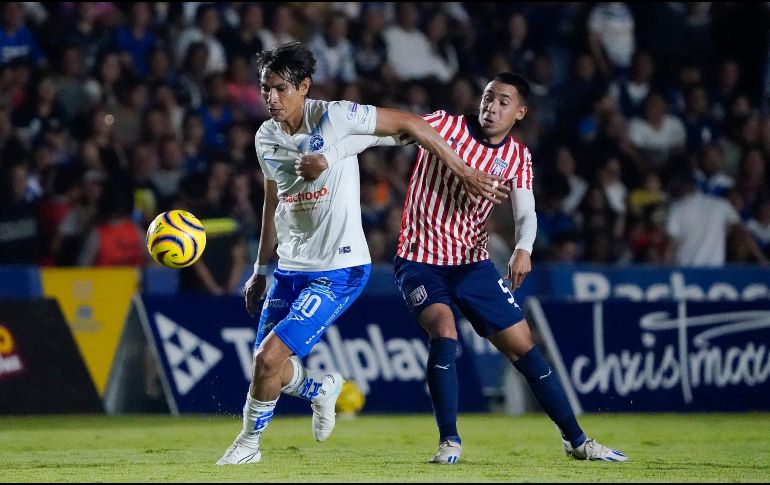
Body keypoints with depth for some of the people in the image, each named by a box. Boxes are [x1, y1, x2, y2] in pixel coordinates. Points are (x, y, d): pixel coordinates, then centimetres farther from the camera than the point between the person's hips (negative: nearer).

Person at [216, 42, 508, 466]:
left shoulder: (335, 118, -15)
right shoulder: (265, 139, 4)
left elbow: (410, 124, -8)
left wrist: (463, 172, -6)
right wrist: (260, 270, 22)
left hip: (339, 270, -7)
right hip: (290, 269, 7)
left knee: (270, 356, -16)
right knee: (266, 365, 5)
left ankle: (249, 442, 7)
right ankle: (321, 388, 37)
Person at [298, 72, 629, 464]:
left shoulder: (518, 158, 2)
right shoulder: (446, 126, -10)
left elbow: (526, 214, -6)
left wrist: (523, 249, -29)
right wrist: (327, 155, -32)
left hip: (473, 264, 4)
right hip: (420, 260, -4)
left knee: (523, 345, 3)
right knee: (443, 332, -27)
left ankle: (576, 441, 14)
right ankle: (449, 442, -15)